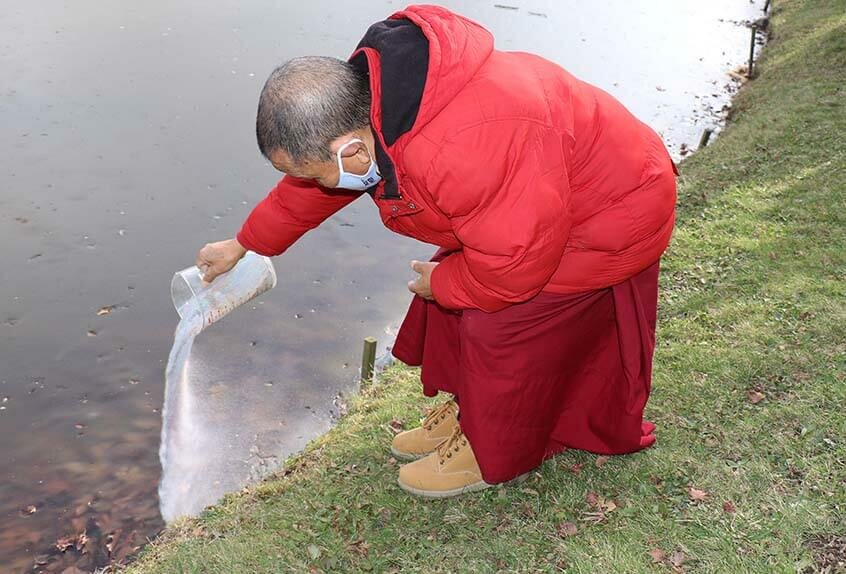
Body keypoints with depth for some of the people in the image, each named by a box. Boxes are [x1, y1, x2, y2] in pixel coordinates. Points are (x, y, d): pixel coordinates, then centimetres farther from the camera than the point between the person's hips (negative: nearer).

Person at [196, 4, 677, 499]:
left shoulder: (465, 150, -43)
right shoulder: (361, 102, -11)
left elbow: (512, 267, -32)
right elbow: (307, 191, 7)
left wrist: (440, 283, -13)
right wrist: (245, 244, 18)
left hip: (609, 221, -8)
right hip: (534, 205, 8)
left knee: (501, 327, -6)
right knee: (454, 306, 10)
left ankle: (495, 455, 20)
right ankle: (469, 408, 33)